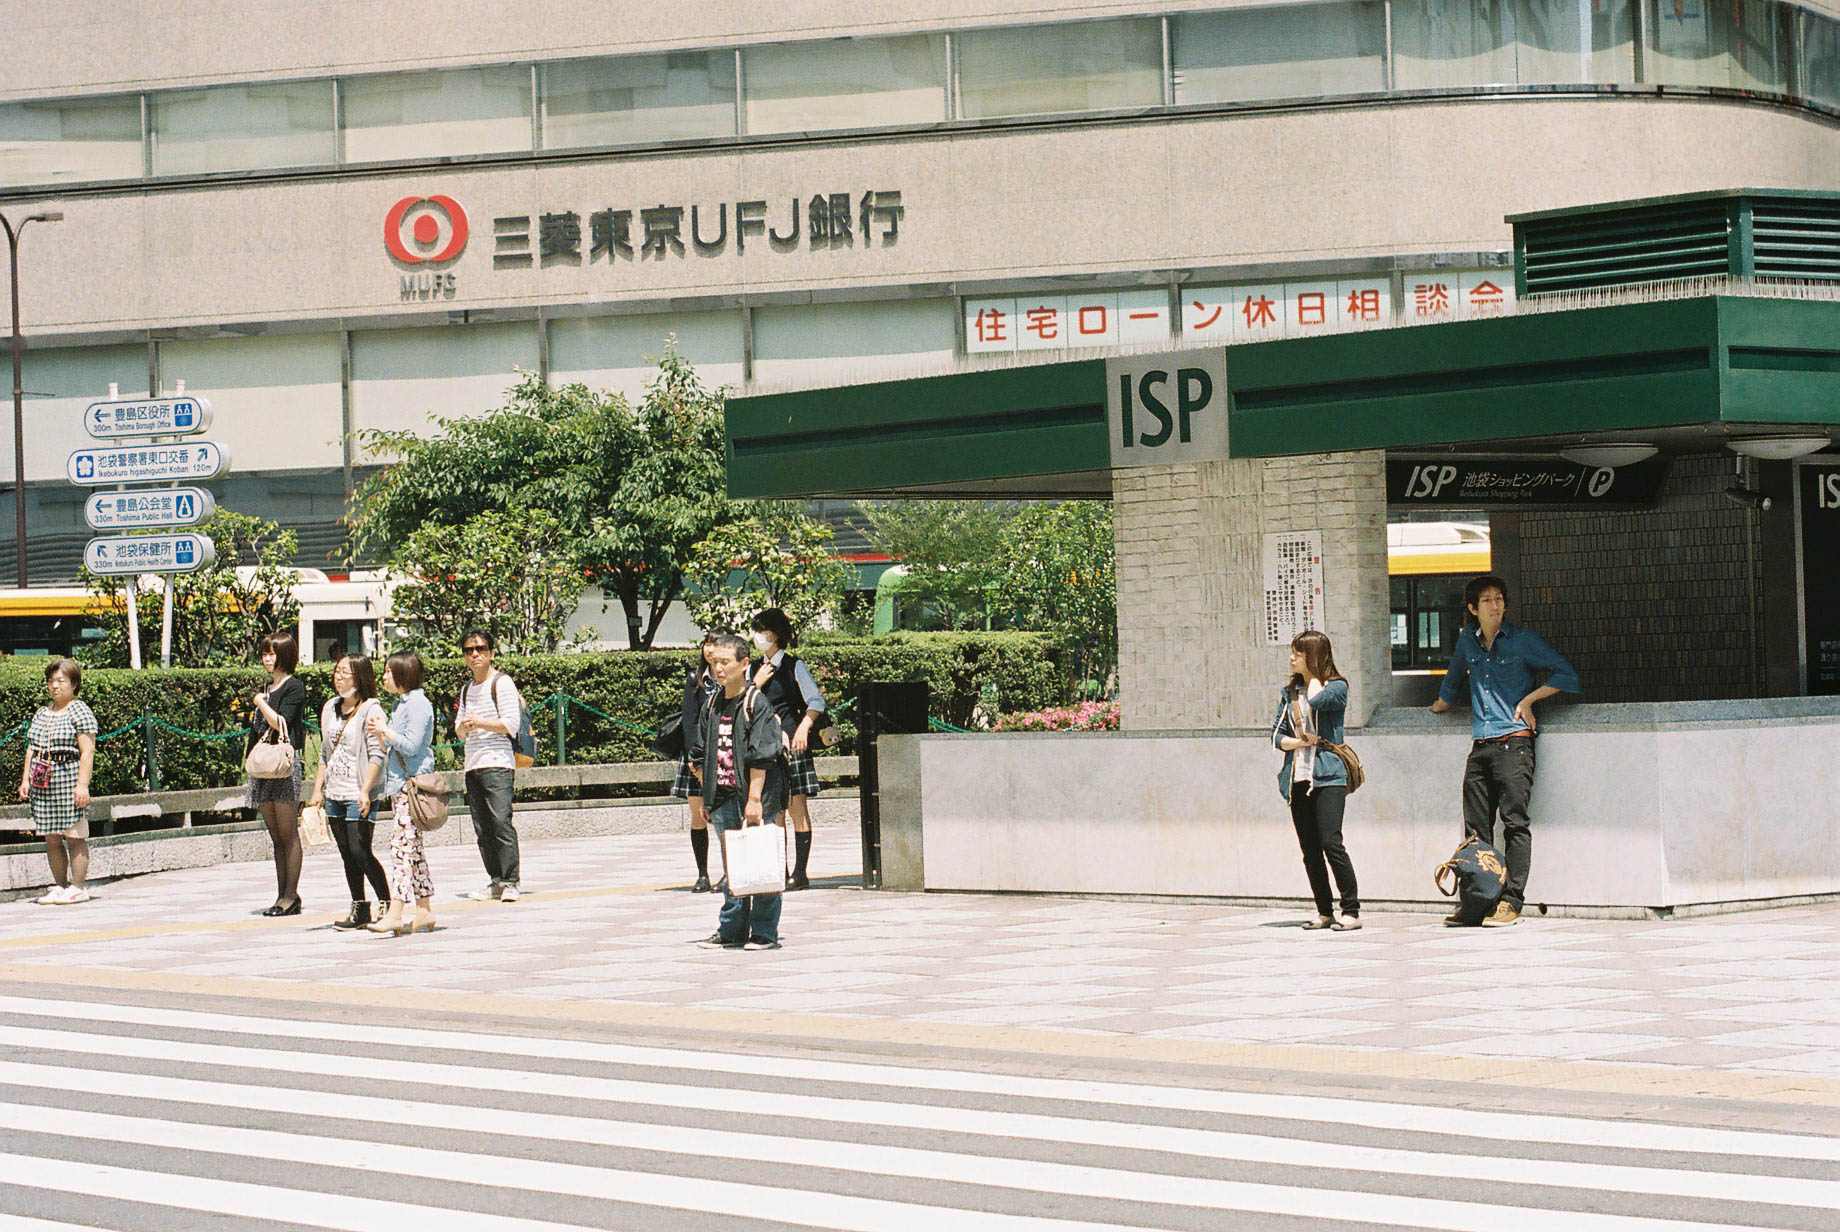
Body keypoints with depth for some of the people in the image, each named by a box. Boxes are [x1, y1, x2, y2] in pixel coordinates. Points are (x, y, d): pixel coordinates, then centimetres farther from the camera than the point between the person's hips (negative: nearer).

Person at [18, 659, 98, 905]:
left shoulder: (80, 712, -4)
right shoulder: (41, 714, 18)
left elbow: (87, 752, -10)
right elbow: (31, 749, 21)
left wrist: (82, 784, -18)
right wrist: (25, 779, 11)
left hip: (69, 778, -7)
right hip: (42, 783, 7)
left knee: (74, 836, -4)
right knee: (51, 838, 7)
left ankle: (78, 887, -2)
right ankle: (60, 886, 13)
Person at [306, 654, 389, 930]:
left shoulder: (370, 709, -7)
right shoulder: (330, 708, 15)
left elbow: (377, 755, -12)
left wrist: (365, 790, -20)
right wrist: (318, 789, 15)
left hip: (359, 795, -7)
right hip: (334, 794, 7)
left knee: (360, 851, -12)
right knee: (347, 854, 7)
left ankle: (387, 904, -1)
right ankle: (359, 910, 13)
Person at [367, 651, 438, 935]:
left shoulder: (417, 704, -11)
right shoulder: (403, 704, 19)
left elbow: (411, 745, -18)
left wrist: (385, 731, -9)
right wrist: (380, 734, 6)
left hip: (412, 782, -10)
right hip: (400, 784, 10)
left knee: (402, 845, -15)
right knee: (413, 848, 10)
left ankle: (395, 914, -19)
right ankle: (424, 912, 14)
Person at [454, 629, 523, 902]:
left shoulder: (502, 683, -1)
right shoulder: (467, 689, 21)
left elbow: (511, 725, -9)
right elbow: (460, 732, 22)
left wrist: (479, 722, -11)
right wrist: (464, 725, 0)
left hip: (498, 764, -7)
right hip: (473, 765, 7)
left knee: (501, 822, -14)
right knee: (482, 828, 4)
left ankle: (510, 883, -12)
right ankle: (496, 882, 9)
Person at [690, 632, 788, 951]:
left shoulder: (757, 703, -8)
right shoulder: (713, 704, 12)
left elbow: (761, 756, -13)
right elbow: (700, 754, 18)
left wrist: (755, 799, -18)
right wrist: (707, 793, 12)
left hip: (757, 799, -6)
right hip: (724, 798, 7)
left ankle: (764, 932, 3)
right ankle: (732, 929, 19)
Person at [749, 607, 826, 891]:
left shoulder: (793, 666, 0)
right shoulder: (756, 669, 14)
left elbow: (816, 701, -7)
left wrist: (804, 726, -22)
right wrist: (757, 684, -3)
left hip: (791, 741, -5)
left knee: (798, 805, -6)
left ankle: (800, 872, -5)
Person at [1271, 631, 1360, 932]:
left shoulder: (1337, 687, 0)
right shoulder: (1289, 692, 17)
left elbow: (1316, 701, -21)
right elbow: (1277, 735, 14)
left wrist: (1313, 674, -3)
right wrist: (1298, 742, -6)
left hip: (1327, 776, -6)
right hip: (1298, 779, 6)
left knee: (1330, 842, -15)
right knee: (1309, 849, 5)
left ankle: (1351, 911, -11)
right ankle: (1325, 912, 12)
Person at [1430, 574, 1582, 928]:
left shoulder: (1522, 640, 0)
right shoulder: (1467, 640, 14)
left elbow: (1566, 675, 1)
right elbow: (1454, 678, 35)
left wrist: (1528, 700, -4)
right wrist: (1441, 703, 44)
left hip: (1514, 742, -5)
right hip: (1480, 746, 5)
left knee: (1514, 823, -9)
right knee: (1476, 829, 3)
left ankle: (1511, 902, -10)